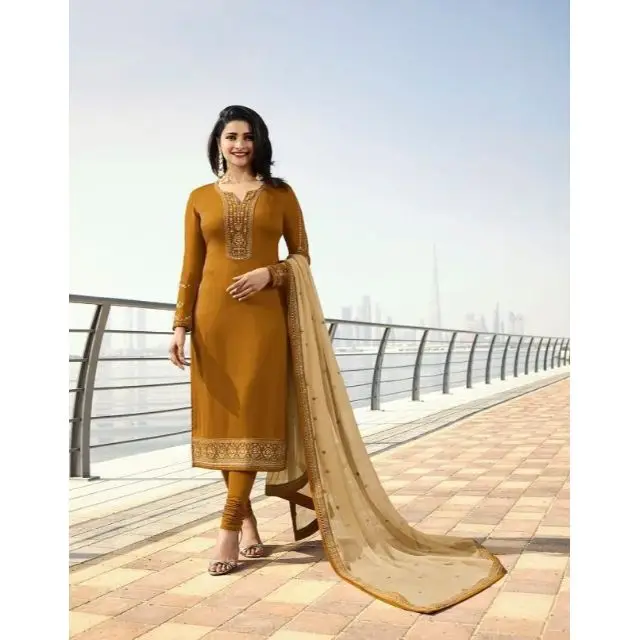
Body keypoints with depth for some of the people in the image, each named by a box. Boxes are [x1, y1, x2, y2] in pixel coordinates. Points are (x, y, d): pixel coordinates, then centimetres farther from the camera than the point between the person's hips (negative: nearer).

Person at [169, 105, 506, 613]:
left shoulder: (280, 194, 8)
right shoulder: (201, 199, 11)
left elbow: (302, 257, 8)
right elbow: (191, 268, 8)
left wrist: (269, 273, -12)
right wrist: (181, 325, 0)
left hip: (264, 316, -2)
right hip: (215, 315, 2)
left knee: (253, 415, -8)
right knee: (222, 416, 3)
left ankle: (229, 529, -3)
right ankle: (248, 523, 15)